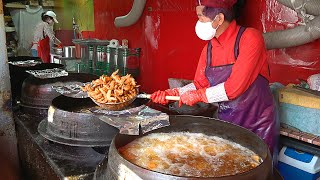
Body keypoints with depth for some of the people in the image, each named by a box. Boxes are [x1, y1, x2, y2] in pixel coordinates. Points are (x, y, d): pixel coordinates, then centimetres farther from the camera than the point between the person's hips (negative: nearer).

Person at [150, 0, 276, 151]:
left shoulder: (250, 38, -18)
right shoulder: (209, 48, 1)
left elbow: (235, 87, -25)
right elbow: (199, 84, 8)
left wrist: (198, 96, -16)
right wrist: (171, 93, -4)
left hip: (257, 126, -5)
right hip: (226, 122, 5)